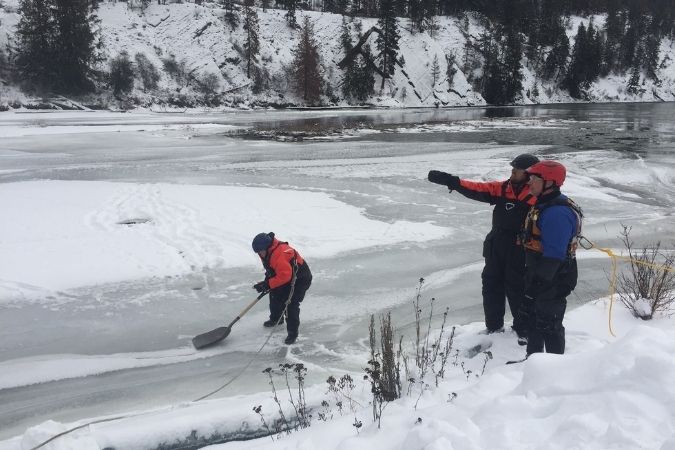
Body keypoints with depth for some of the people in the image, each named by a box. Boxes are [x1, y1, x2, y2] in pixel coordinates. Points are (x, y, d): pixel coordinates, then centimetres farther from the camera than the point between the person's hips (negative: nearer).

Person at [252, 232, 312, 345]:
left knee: (290, 304, -17)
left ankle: (292, 332, -6)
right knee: (275, 295, 19)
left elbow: (284, 276, -36)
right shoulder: (269, 252, -2)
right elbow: (272, 270, 13)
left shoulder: (279, 255, -35)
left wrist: (268, 284, -31)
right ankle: (276, 319, 43)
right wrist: (267, 281, 0)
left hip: (300, 279, -10)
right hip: (287, 276, 10)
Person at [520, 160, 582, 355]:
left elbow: (553, 255, -28)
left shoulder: (557, 212, -26)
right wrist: (531, 277, 21)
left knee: (549, 324, 3)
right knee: (531, 317, 22)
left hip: (553, 282, -11)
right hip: (537, 277, 11)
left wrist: (540, 281, -25)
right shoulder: (542, 205, 9)